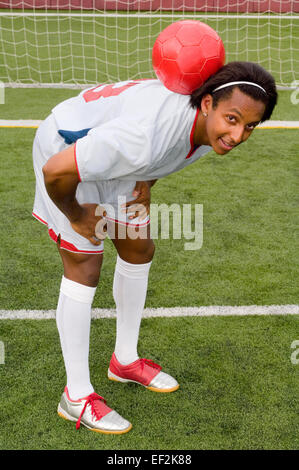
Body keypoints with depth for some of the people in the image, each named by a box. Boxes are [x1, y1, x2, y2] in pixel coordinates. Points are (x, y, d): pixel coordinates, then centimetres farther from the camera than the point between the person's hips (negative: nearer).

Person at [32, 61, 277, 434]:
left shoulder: (210, 127, -15)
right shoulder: (145, 137, -43)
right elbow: (56, 170, -38)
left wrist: (146, 183, -6)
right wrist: (76, 215, -20)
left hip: (105, 151, 8)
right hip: (64, 150, -8)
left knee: (139, 252, 11)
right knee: (84, 268, -10)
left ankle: (125, 361, 31)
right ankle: (76, 397, 7)